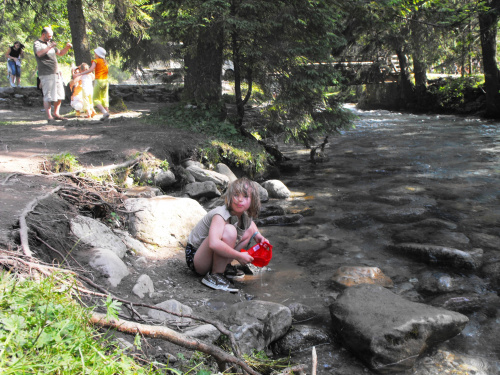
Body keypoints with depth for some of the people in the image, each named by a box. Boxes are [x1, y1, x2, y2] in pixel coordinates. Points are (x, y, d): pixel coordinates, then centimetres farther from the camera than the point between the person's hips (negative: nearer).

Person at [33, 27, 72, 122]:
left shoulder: (50, 43, 21)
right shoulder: (37, 44, -4)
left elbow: (60, 53, 29)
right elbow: (39, 53, -24)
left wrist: (67, 47, 11)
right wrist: (49, 47, -35)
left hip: (56, 73, 8)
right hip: (46, 74, -8)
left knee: (59, 96, 8)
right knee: (48, 97, -8)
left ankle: (56, 114, 17)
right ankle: (49, 116, -6)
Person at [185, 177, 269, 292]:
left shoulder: (245, 215, -2)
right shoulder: (221, 215, -27)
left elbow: (250, 221, 26)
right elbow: (214, 243, -45)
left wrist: (258, 236, 6)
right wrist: (239, 256, -33)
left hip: (212, 255, 9)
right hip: (195, 257, -9)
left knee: (250, 230, 9)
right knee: (229, 230, -33)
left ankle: (224, 266, 5)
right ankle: (215, 275, -21)